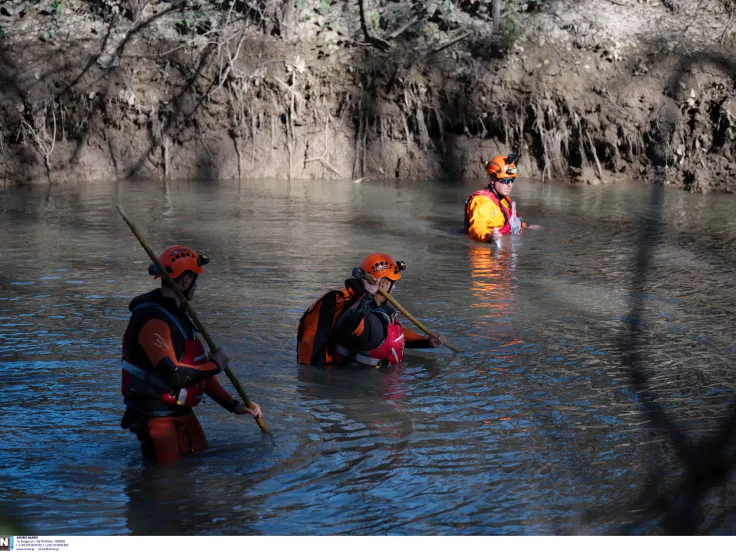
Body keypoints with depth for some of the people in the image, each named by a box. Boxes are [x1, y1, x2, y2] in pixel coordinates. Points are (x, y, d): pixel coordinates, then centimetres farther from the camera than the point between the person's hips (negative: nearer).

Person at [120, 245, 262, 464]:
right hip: (156, 418, -9)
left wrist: (233, 405, 10)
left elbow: (198, 370, 15)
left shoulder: (177, 314, 12)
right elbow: (172, 375, -29)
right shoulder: (152, 320, -22)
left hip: (183, 413, 9)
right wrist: (215, 366, -14)